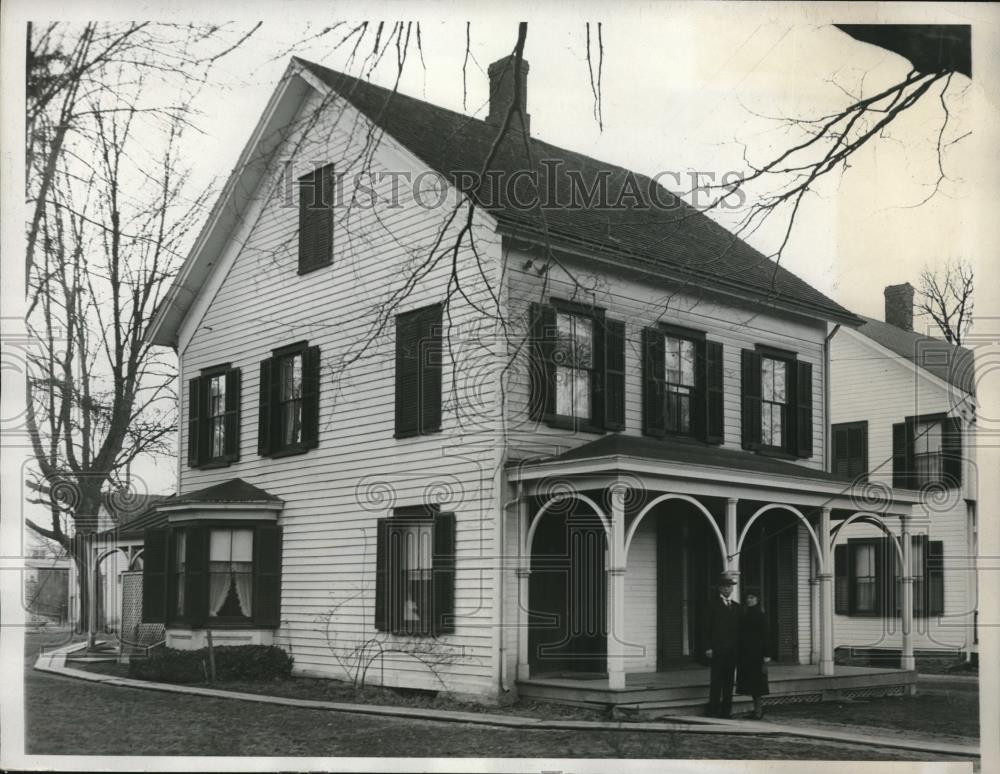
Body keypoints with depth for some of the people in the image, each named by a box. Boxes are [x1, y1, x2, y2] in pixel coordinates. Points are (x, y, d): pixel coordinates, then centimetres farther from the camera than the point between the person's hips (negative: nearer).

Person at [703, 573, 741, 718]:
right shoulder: (713, 603, 1)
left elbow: (739, 629, 14)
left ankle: (726, 711, 11)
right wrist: (708, 647, -10)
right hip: (717, 649, -4)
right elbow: (707, 626, -3)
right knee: (716, 680, -4)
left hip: (733, 650, 4)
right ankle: (713, 711, -1)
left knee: (729, 681, 6)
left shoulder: (736, 606, 15)